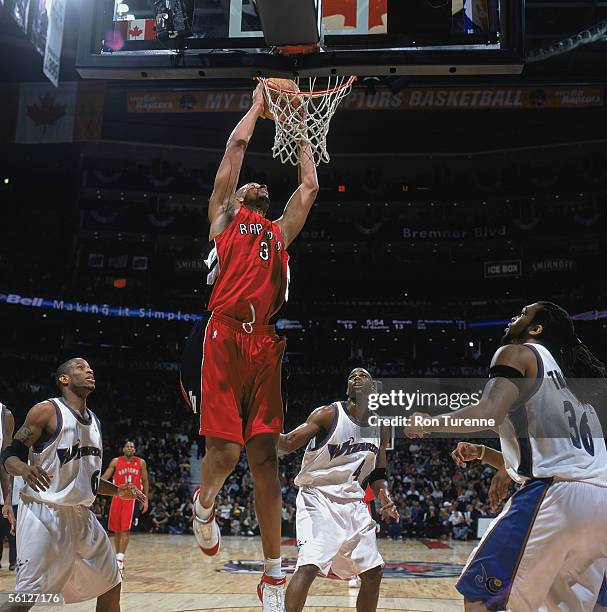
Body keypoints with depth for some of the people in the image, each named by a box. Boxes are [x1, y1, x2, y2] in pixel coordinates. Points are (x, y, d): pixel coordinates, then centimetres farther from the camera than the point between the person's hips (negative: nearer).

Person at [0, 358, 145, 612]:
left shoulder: (93, 420, 13)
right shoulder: (47, 411, -9)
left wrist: (118, 490, 10)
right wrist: (25, 469, -31)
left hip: (80, 515, 8)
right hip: (43, 514, -8)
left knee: (110, 585, 11)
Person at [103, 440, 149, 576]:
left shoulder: (141, 462, 3)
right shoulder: (116, 461, 2)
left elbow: (145, 482, 8)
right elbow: (105, 477, 1)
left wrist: (146, 500, 3)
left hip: (132, 498, -2)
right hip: (118, 497, 2)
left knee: (125, 529, -12)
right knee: (116, 530, 7)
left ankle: (120, 560, -13)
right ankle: (119, 557, 21)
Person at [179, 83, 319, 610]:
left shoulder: (279, 232, 28)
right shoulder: (223, 218, 18)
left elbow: (310, 187, 30)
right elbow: (237, 144, 16)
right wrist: (258, 104, 28)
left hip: (265, 344, 4)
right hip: (223, 337, -3)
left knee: (264, 456, 0)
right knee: (224, 450, -10)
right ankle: (204, 507, 26)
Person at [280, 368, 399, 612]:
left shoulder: (380, 429, 7)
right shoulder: (328, 415, -10)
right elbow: (288, 444, -14)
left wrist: (385, 497, -3)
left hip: (352, 501, 6)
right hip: (317, 498, -6)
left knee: (373, 573, 8)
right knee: (308, 566, -23)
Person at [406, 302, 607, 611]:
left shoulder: (518, 353, 3)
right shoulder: (569, 375, 28)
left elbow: (489, 412, -15)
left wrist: (428, 423, -1)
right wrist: (482, 452, 36)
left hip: (557, 494, -9)